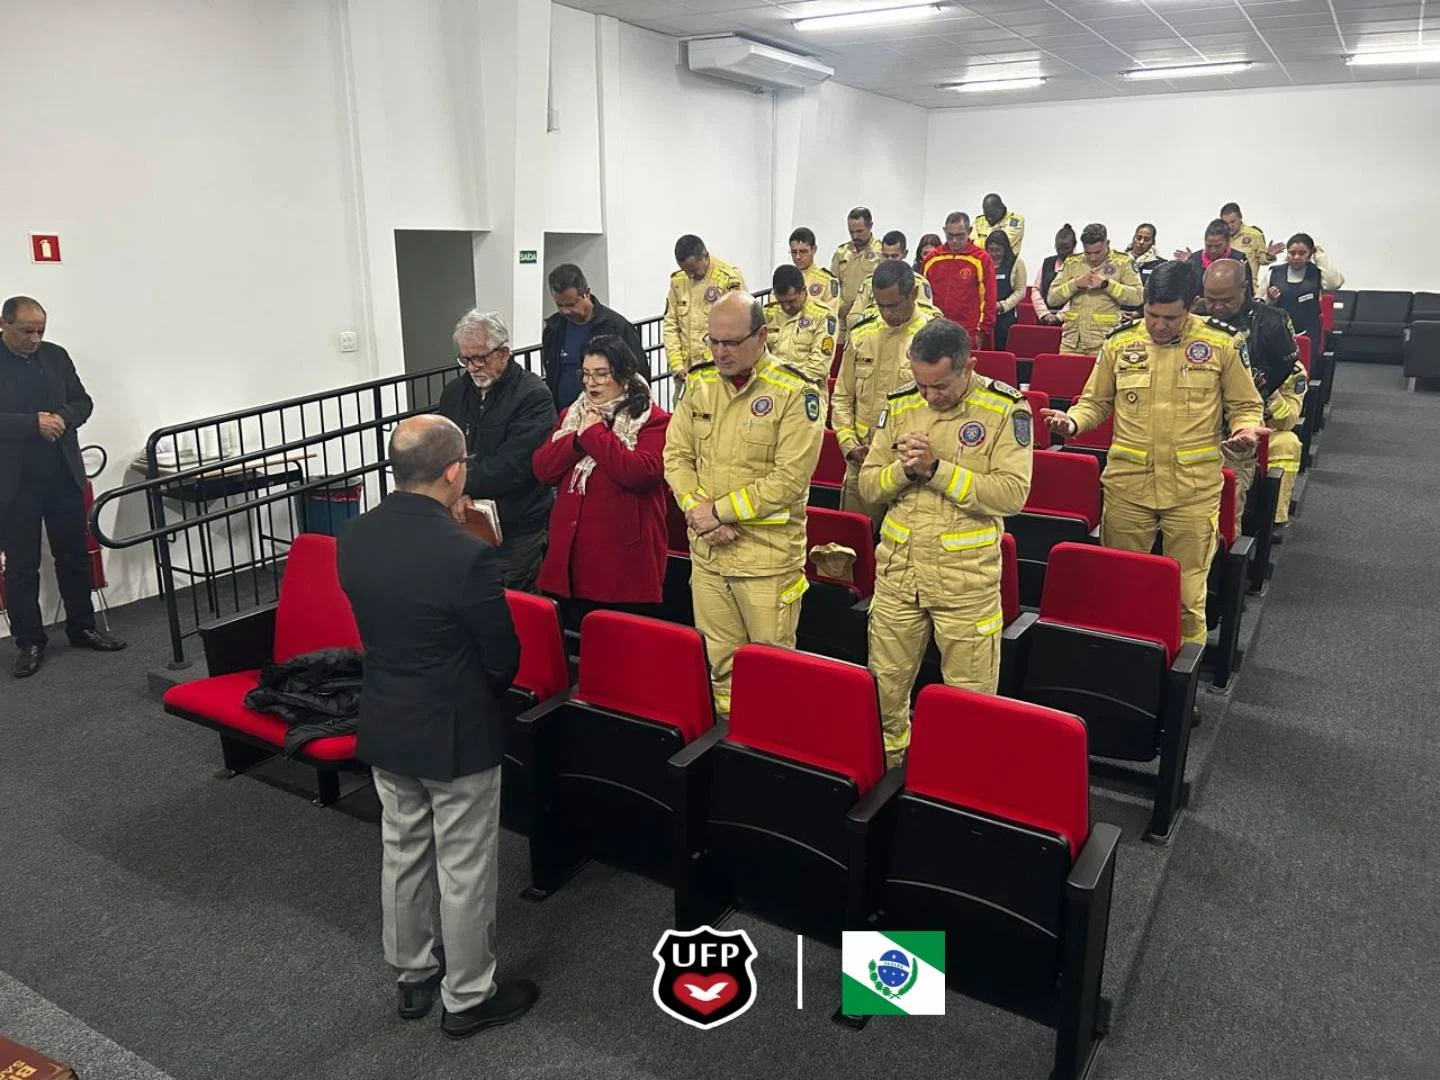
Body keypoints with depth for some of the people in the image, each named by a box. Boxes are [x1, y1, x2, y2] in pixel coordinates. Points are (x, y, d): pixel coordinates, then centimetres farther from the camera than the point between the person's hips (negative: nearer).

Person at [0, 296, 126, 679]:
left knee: (75, 555, 12)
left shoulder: (56, 356, 7)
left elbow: (83, 402, 9)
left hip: (63, 474, 4)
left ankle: (82, 627, 24)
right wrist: (34, 423, -21)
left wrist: (62, 418, -11)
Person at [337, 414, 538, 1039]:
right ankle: (468, 998, 29)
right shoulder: (466, 554, -26)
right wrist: (486, 697, 5)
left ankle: (411, 976, 41)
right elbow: (503, 658, -16)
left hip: (384, 726, 7)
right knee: (465, 870, 11)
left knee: (402, 855, 22)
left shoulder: (355, 537, -7)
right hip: (456, 734, -6)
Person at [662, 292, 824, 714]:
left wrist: (719, 510, -15)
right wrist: (696, 507, -11)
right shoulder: (700, 383, 7)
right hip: (707, 550, 5)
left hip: (768, 554, -5)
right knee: (719, 663, 16)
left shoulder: (795, 393, -11)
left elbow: (789, 478, -17)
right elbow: (676, 454, 7)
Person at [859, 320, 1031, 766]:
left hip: (966, 577, -3)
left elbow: (1012, 493, -18)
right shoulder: (900, 405, 4)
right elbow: (869, 483, 4)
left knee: (970, 695, 9)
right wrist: (904, 468, -17)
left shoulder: (1006, 408, -8)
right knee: (885, 683, 16)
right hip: (898, 569, 4)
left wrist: (937, 468, -22)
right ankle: (884, 766, 39)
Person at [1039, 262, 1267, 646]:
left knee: (1187, 590, 5)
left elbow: (1245, 405, 10)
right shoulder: (1120, 343, 4)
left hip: (1193, 489, -1)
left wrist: (1246, 428, -12)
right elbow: (1096, 401, 14)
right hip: (1127, 485, 2)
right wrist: (1073, 420, -7)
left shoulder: (1222, 345, 0)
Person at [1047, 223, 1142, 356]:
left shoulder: (1122, 262, 3)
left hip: (1104, 341, -2)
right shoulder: (1072, 262, 9)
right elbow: (1051, 298, 5)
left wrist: (1106, 283, -13)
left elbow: (1138, 297, -6)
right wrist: (1076, 283, -10)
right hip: (1072, 341, 3)